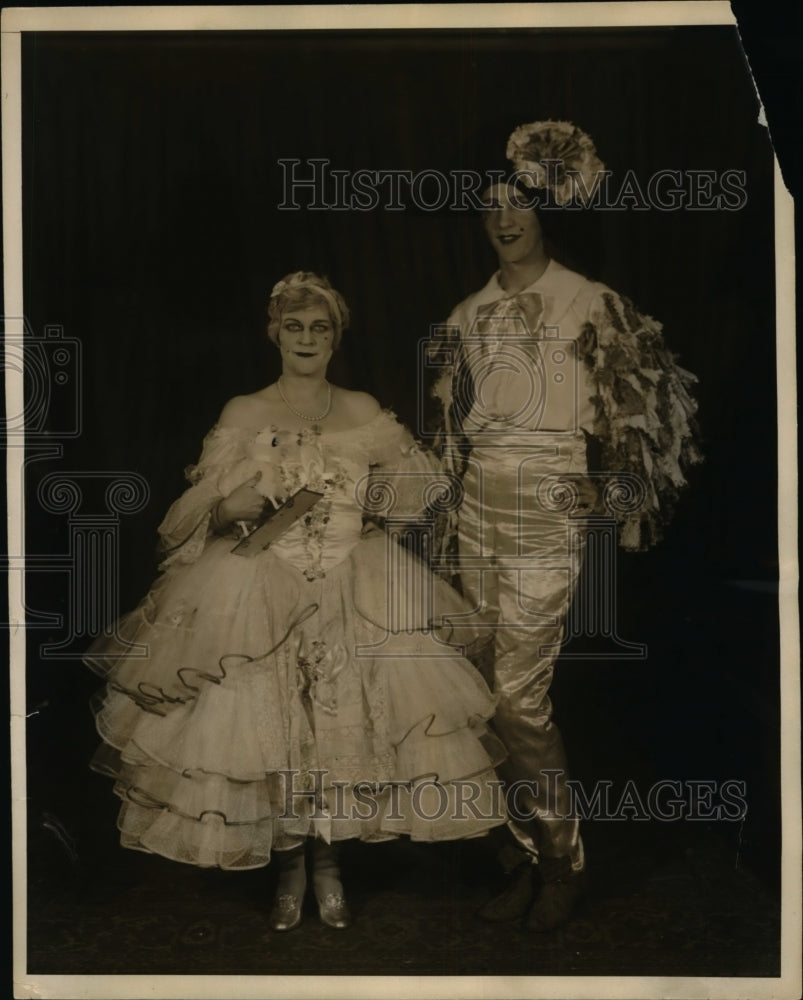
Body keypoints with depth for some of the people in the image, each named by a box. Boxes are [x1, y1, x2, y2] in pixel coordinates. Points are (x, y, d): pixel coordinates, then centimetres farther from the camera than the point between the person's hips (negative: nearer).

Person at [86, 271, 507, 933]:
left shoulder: (362, 412, 8)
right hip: (261, 591, -1)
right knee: (268, 727, -3)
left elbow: (418, 486, 16)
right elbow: (208, 515, 0)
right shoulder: (244, 414, 2)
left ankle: (328, 862, 16)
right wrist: (247, 500, -17)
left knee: (342, 725, -4)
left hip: (352, 589, 1)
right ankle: (290, 867, 17)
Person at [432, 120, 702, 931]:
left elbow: (633, 401, -3)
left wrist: (613, 486, -11)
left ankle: (564, 860, 10)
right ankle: (528, 854, 19)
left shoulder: (586, 302, -4)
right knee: (498, 691, 7)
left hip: (547, 507, -6)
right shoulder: (471, 313, 12)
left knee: (519, 695, -8)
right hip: (480, 506, 6)